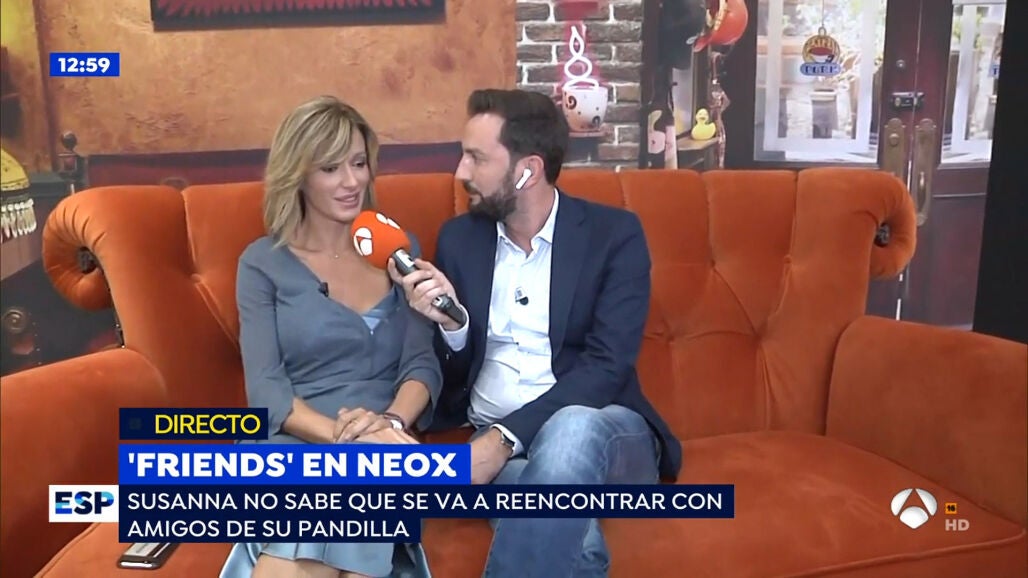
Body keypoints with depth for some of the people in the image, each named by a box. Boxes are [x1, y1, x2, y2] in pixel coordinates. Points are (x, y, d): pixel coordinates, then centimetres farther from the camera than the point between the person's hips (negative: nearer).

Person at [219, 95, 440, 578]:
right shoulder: (262, 263, 7)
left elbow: (423, 361, 5)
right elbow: (265, 388, -3)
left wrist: (390, 422, -18)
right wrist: (343, 436, -21)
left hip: (382, 446, 1)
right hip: (290, 444, -1)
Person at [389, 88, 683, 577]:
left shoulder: (614, 234, -3)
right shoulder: (458, 238, 8)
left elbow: (606, 367, -13)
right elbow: (452, 376, 11)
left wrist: (506, 437, -23)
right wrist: (450, 322, -13)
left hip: (599, 432, 0)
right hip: (496, 440, 1)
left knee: (571, 430, -39)